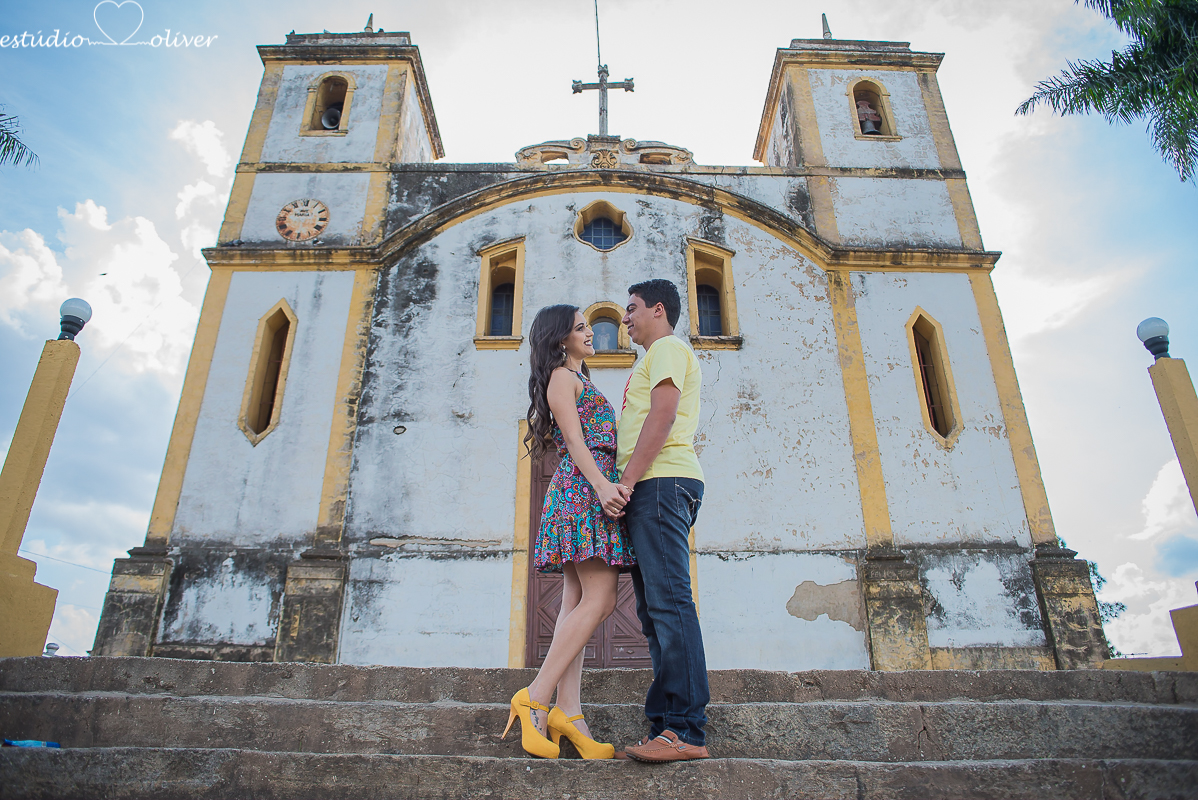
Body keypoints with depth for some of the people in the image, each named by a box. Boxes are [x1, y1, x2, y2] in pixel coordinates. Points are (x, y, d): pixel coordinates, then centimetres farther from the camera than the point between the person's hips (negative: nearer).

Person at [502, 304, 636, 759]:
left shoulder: (579, 381, 31)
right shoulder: (561, 376, 3)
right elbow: (574, 440, -11)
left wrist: (611, 487, 17)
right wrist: (602, 484, -22)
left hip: (593, 487, 9)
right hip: (583, 487, -9)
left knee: (578, 602, -1)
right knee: (599, 599, -17)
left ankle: (567, 714, -3)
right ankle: (536, 699, -16)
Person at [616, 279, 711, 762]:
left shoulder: (667, 348, 3)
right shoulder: (660, 358, 33)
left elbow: (662, 416, -13)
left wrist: (626, 479, -17)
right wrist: (627, 484, 20)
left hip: (660, 482, -10)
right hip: (655, 488, 10)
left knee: (668, 602, -16)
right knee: (656, 609, 4)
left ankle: (685, 730, -17)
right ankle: (666, 727, 4)